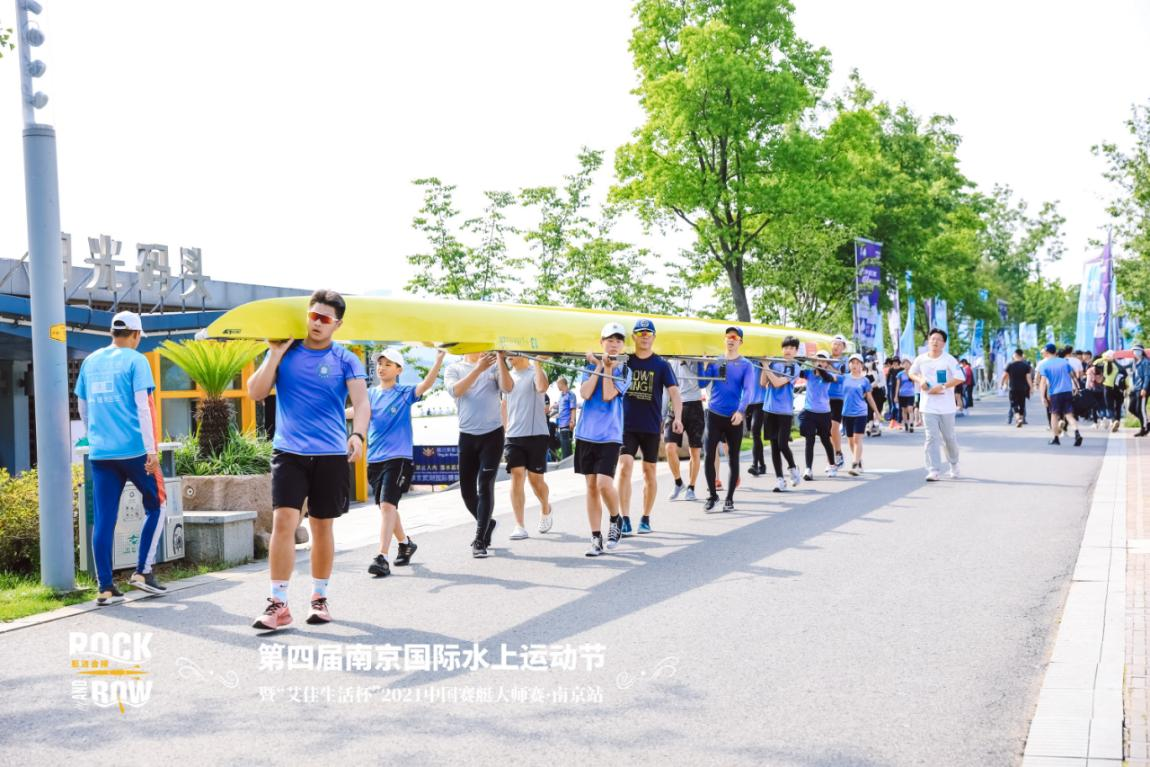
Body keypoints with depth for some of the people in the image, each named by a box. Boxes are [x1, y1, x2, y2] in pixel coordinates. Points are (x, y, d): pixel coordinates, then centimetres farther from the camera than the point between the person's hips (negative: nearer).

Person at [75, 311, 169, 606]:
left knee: (103, 519, 5)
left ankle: (105, 587, 4)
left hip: (99, 452, 5)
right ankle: (143, 571, 6)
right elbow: (142, 407, -11)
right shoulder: (135, 360, -4)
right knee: (155, 506, 13)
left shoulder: (90, 362, 13)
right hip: (134, 449, -5)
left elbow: (82, 408, 20)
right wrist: (151, 450, -13)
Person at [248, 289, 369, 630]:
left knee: (322, 526, 9)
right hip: (289, 452, 0)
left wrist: (358, 434, -31)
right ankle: (278, 604, -8)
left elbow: (361, 403, -11)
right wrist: (276, 352, -10)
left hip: (331, 455, 0)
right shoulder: (285, 352, 6)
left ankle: (319, 597, 25)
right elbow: (256, 393, -3)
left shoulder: (345, 360, 1)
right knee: (284, 521, -12)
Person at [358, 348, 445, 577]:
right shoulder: (371, 394, 11)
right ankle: (405, 543, 39)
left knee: (387, 504, -18)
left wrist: (439, 359, -30)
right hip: (375, 459, 5)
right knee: (386, 507, 15)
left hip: (398, 457, -5)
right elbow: (355, 410, -2)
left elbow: (426, 384, -16)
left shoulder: (405, 394, 0)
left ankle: (382, 558, -23)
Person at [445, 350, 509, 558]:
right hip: (467, 436, 2)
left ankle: (480, 540, -5)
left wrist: (501, 361, -24)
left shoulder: (493, 366, 5)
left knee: (485, 487, -8)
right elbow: (455, 391, -15)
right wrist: (478, 369, -26)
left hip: (492, 434, -2)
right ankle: (487, 523, 33)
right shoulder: (453, 369, 6)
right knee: (467, 489, 7)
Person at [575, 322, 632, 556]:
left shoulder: (624, 370, 2)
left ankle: (615, 521, 11)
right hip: (586, 432, 3)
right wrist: (599, 366, -7)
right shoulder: (591, 365, 8)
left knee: (604, 483, -17)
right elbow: (585, 394, -8)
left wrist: (608, 368, -10)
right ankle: (596, 539, 11)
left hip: (609, 434, -3)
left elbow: (608, 395, -12)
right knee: (591, 486, 5)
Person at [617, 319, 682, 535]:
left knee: (649, 472, 8)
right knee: (625, 467, -13)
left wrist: (677, 417, -23)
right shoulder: (624, 361, 4)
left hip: (652, 426, 0)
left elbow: (674, 392, -8)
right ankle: (624, 520, -12)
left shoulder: (661, 365, 0)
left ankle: (645, 519, 20)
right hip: (627, 425, 0)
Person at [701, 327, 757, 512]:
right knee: (710, 456, -3)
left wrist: (741, 411, -26)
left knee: (733, 459, 5)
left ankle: (729, 498, 16)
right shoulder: (715, 361, 8)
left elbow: (749, 390, -12)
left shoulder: (745, 365, -1)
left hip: (734, 418, -2)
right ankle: (712, 495, 13)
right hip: (714, 415, 2)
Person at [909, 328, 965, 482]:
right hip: (928, 406, 2)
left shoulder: (949, 360, -8)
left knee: (949, 437, 11)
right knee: (931, 437, -5)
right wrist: (920, 380, -3)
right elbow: (912, 373, 18)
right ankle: (933, 471, -6)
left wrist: (942, 386, -20)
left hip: (946, 406, -1)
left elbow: (960, 378, -12)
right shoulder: (921, 359, 2)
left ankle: (954, 466, 33)